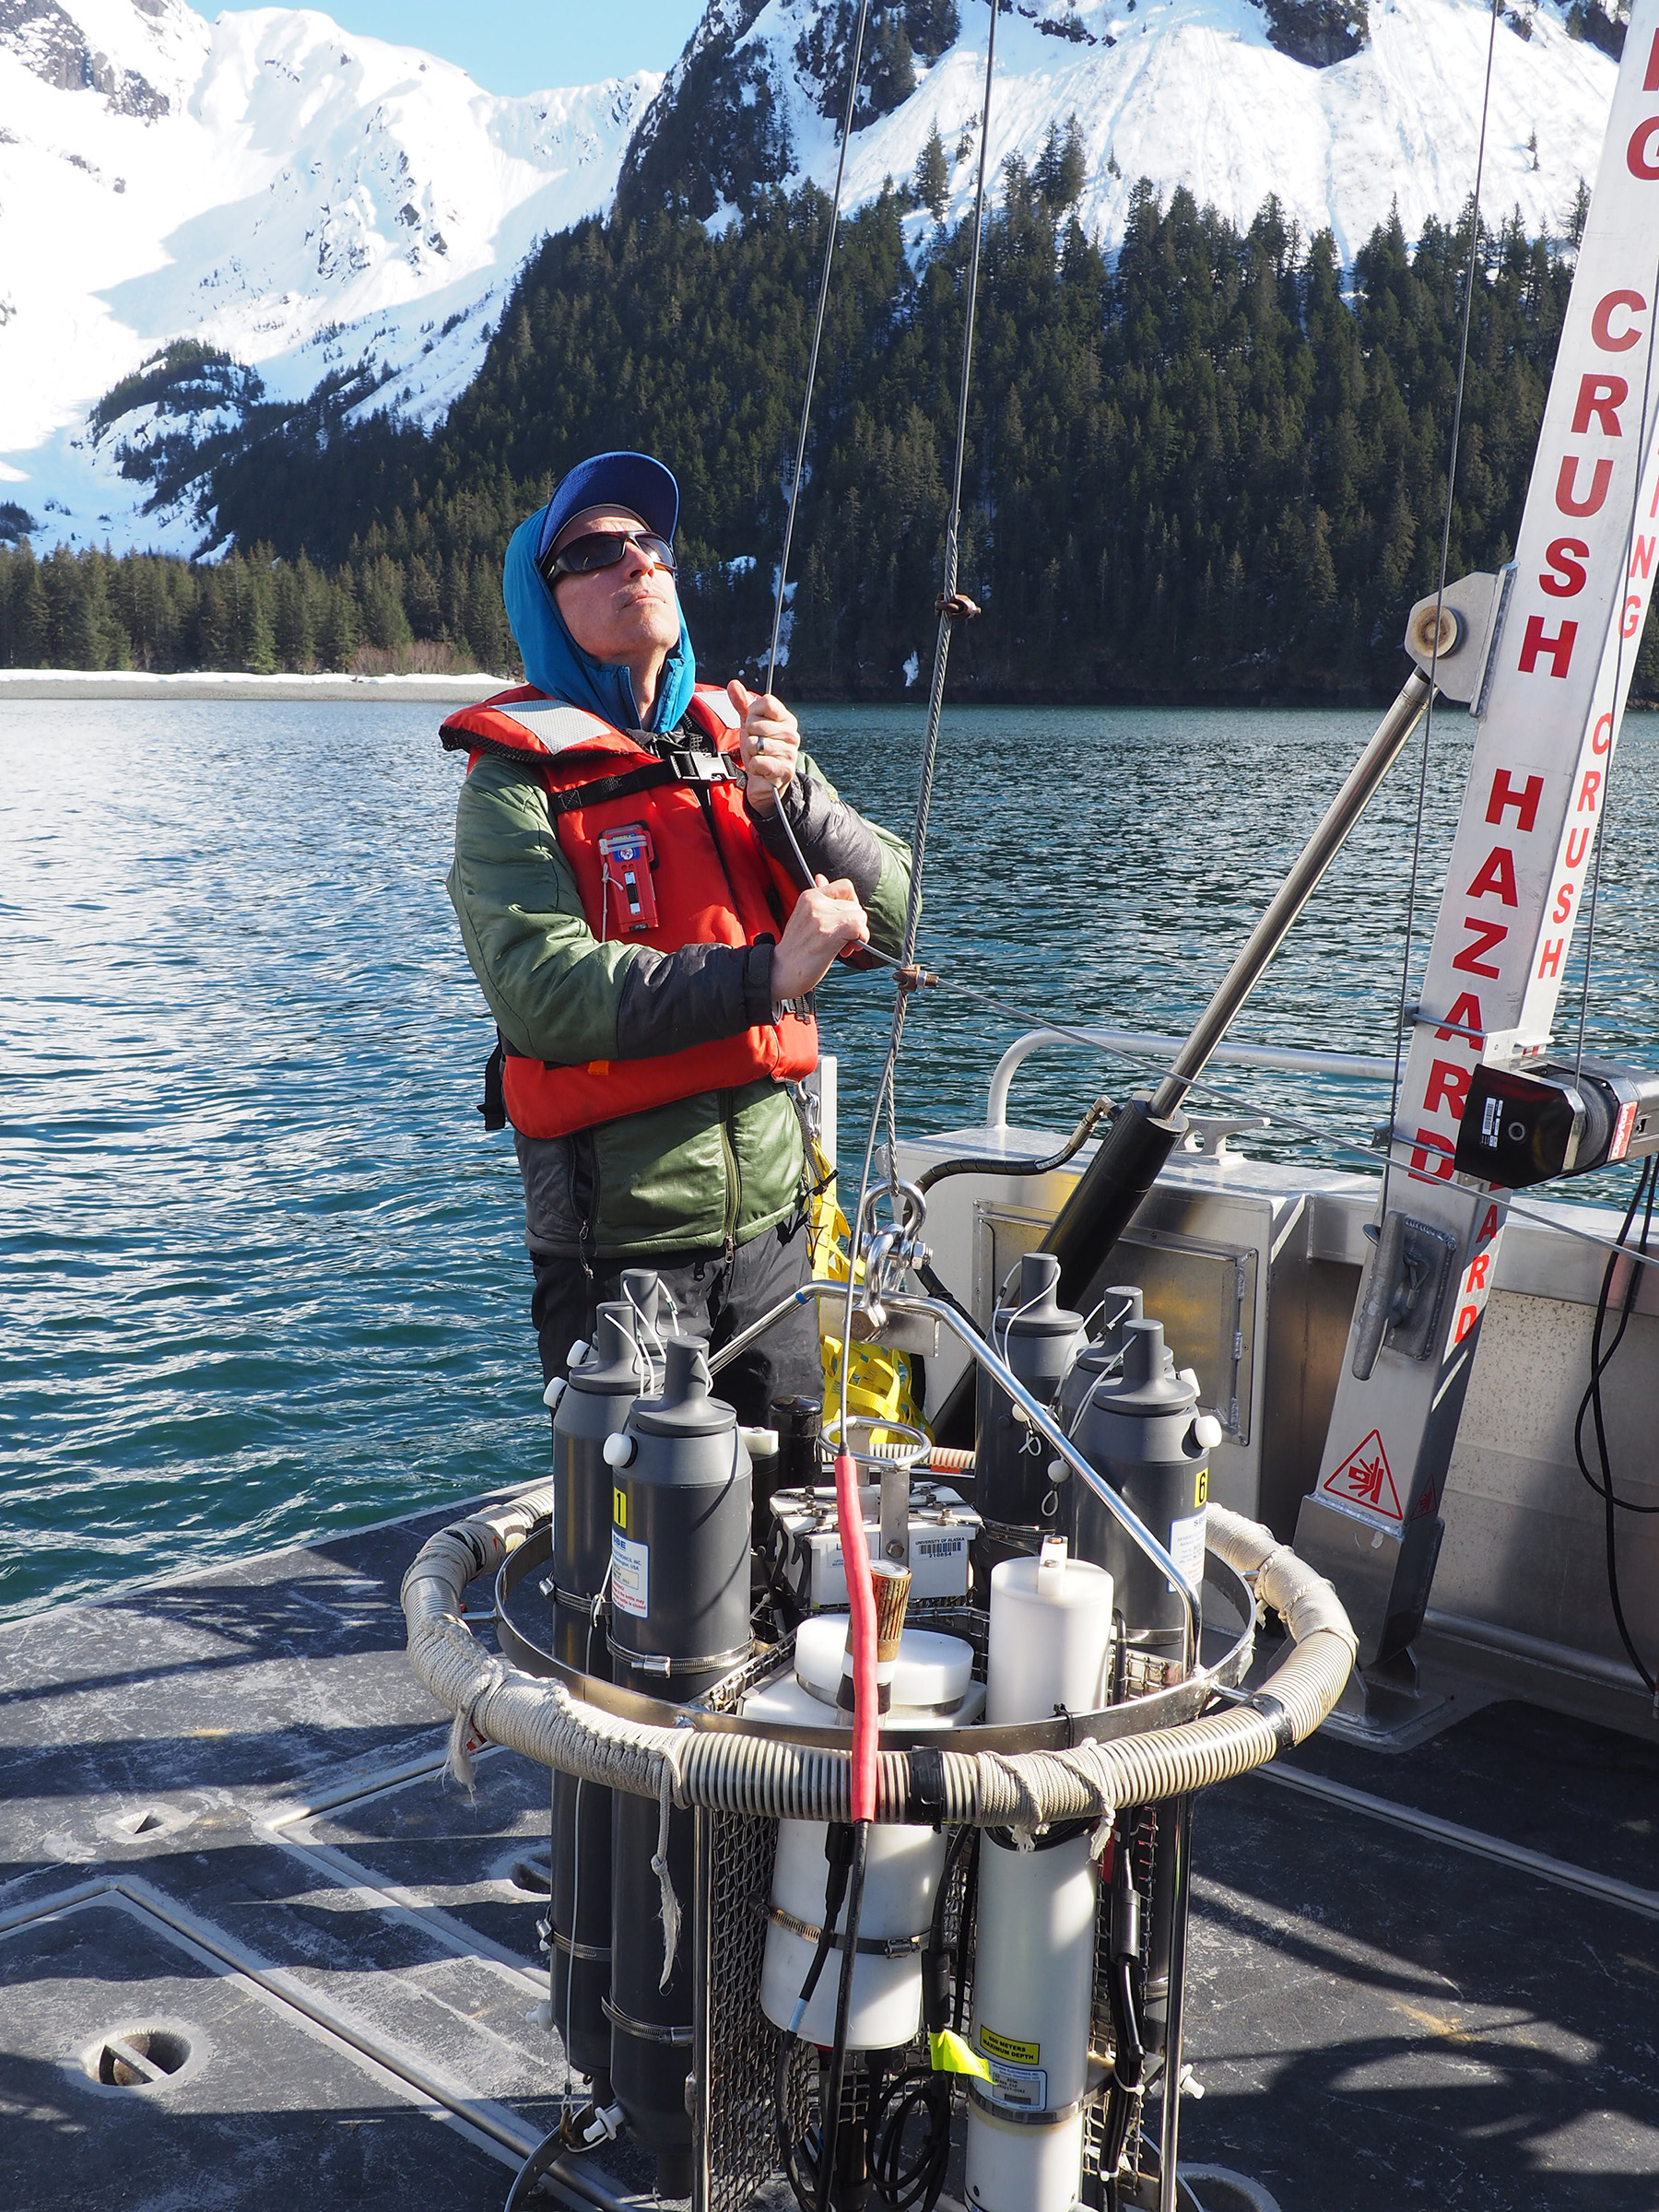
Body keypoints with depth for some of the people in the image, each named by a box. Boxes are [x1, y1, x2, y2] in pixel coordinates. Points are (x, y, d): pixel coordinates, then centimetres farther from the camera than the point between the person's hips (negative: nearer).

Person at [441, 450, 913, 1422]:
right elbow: (543, 992, -21)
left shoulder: (740, 746, 8)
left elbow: (891, 912, 1)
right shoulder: (516, 784, -7)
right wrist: (764, 975, -26)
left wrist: (787, 796, -15)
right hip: (618, 1242, -5)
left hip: (773, 1223, 5)